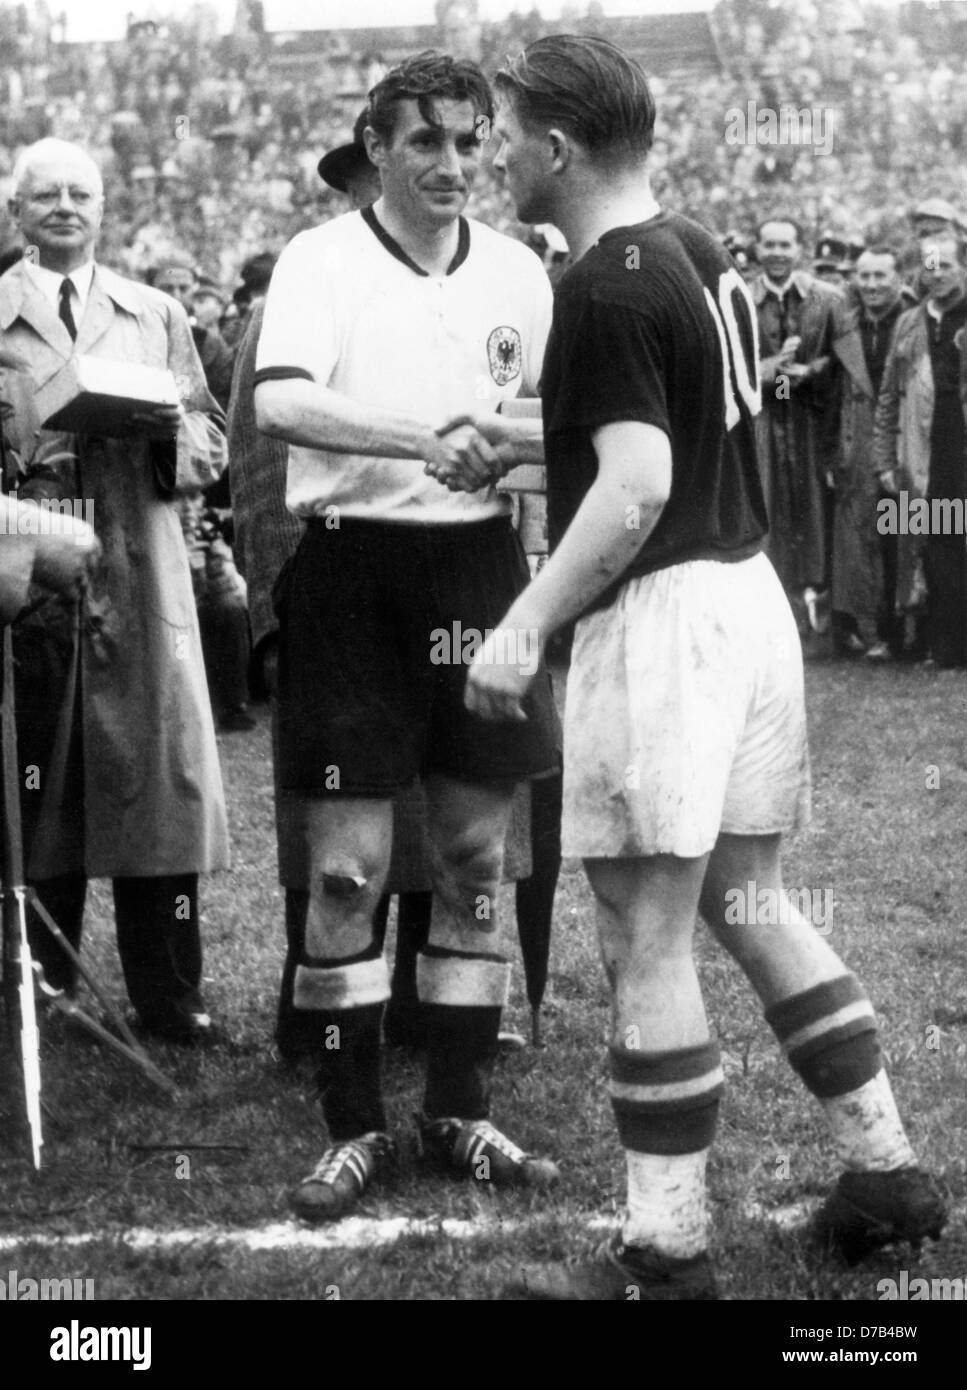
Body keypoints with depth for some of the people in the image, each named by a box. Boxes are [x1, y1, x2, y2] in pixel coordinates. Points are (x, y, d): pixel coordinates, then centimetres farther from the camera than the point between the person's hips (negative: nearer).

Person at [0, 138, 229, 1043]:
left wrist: (165, 427, -7)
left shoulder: (156, 315, 17)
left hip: (140, 581, 2)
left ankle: (168, 996, 4)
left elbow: (209, 448, 13)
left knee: (156, 780, -2)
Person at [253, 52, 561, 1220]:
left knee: (474, 857, 9)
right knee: (348, 866, -2)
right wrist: (426, 440, -32)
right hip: (352, 564, -4)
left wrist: (509, 443, -6)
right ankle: (354, 1127, 10)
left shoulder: (517, 273, 9)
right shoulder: (319, 259, -5)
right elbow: (279, 403, -21)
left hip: (477, 562, 4)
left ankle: (459, 1113, 21)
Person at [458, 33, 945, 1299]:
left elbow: (636, 489, -23)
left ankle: (666, 1254, 4)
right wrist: (529, 442, 30)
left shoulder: (605, 285, -15)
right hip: (748, 594, 10)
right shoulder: (702, 254, 13)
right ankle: (885, 1168, 24)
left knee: (647, 946, -3)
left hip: (662, 617, -10)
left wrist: (521, 627, -20)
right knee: (748, 906, 19)